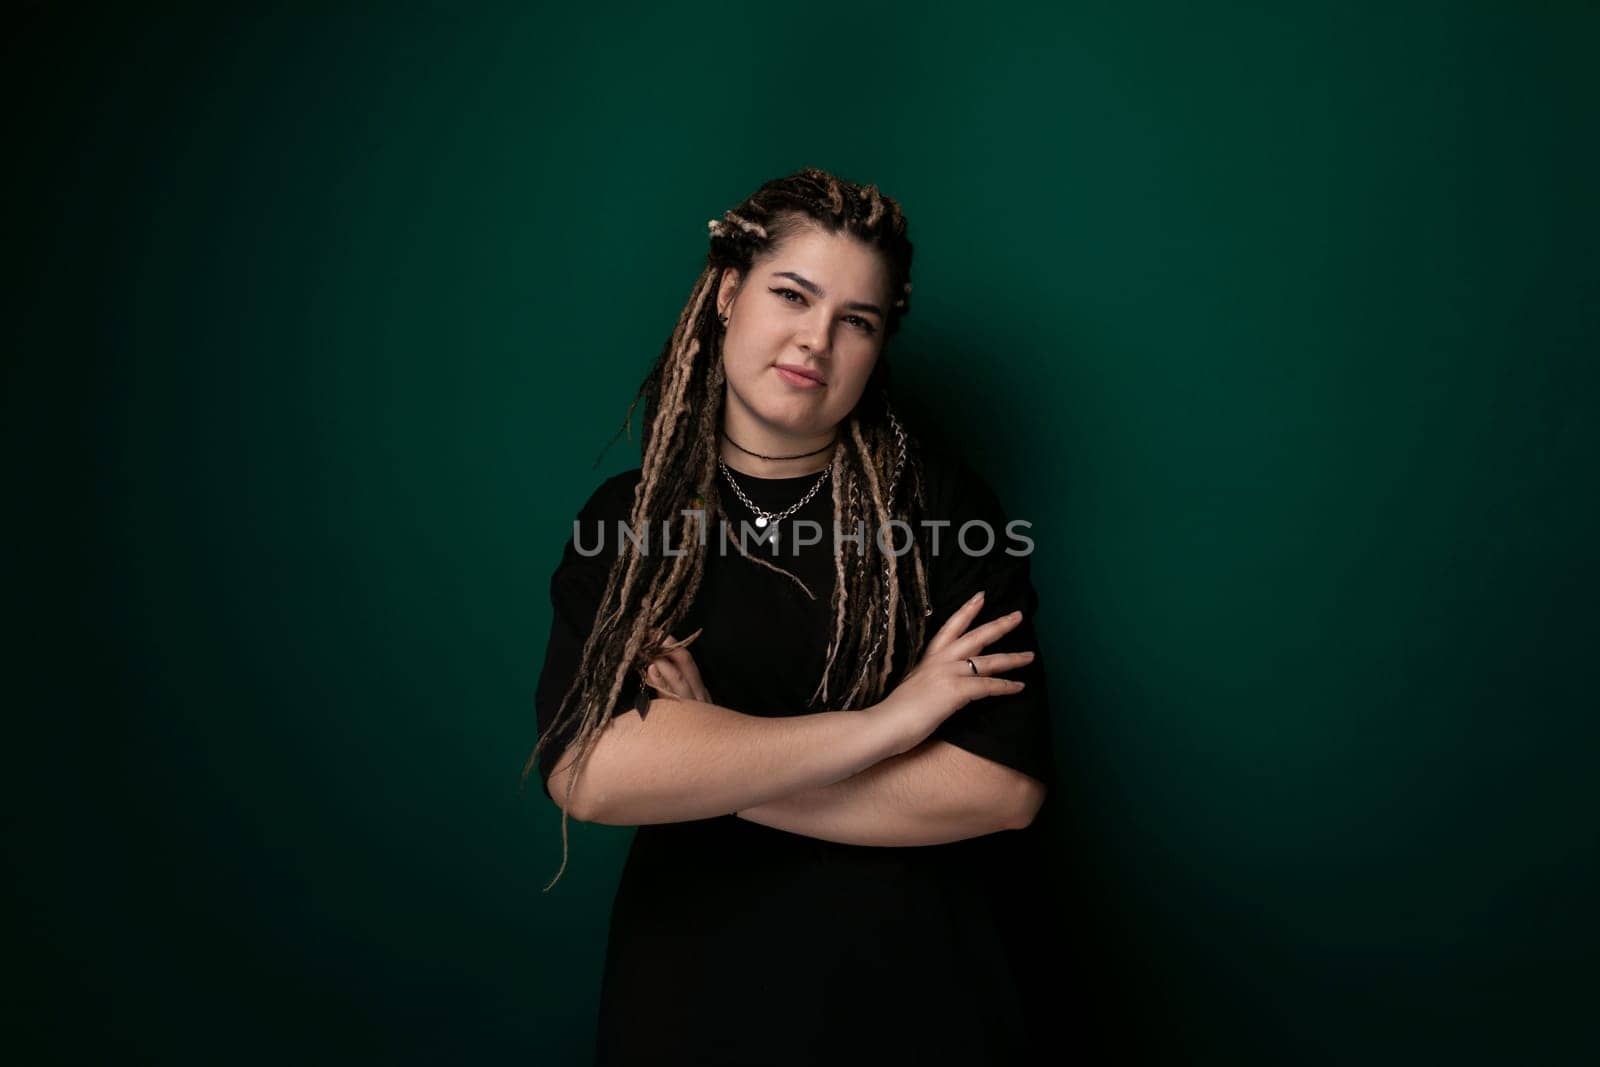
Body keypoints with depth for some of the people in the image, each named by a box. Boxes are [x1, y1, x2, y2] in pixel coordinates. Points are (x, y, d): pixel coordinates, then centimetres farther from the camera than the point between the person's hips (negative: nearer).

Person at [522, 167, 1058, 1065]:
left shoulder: (945, 503, -9)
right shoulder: (624, 519, -5)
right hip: (693, 993, 1)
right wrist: (879, 723, -21)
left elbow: (1005, 786, -16)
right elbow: (583, 774, -19)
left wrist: (700, 766, -16)